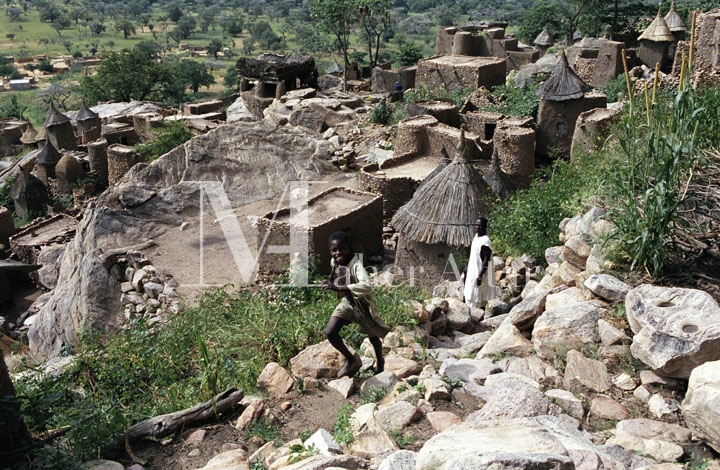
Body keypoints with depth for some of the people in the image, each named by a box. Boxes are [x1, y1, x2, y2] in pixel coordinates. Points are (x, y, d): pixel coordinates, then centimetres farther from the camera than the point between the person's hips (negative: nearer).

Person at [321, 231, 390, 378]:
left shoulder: (356, 265, -32)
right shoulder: (334, 263, -10)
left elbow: (367, 287, -50)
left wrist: (339, 288, -54)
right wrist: (331, 283, -8)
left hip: (362, 304, -5)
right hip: (346, 302, 5)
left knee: (373, 336, 18)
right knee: (330, 333, -12)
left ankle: (379, 361, 50)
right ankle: (351, 360, 11)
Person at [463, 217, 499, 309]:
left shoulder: (485, 242, -22)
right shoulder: (476, 236, 6)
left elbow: (486, 261, -23)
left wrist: (480, 276, -25)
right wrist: (467, 269, 22)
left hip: (479, 273, -9)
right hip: (473, 272, 9)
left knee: (478, 299, -1)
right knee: (469, 295, 17)